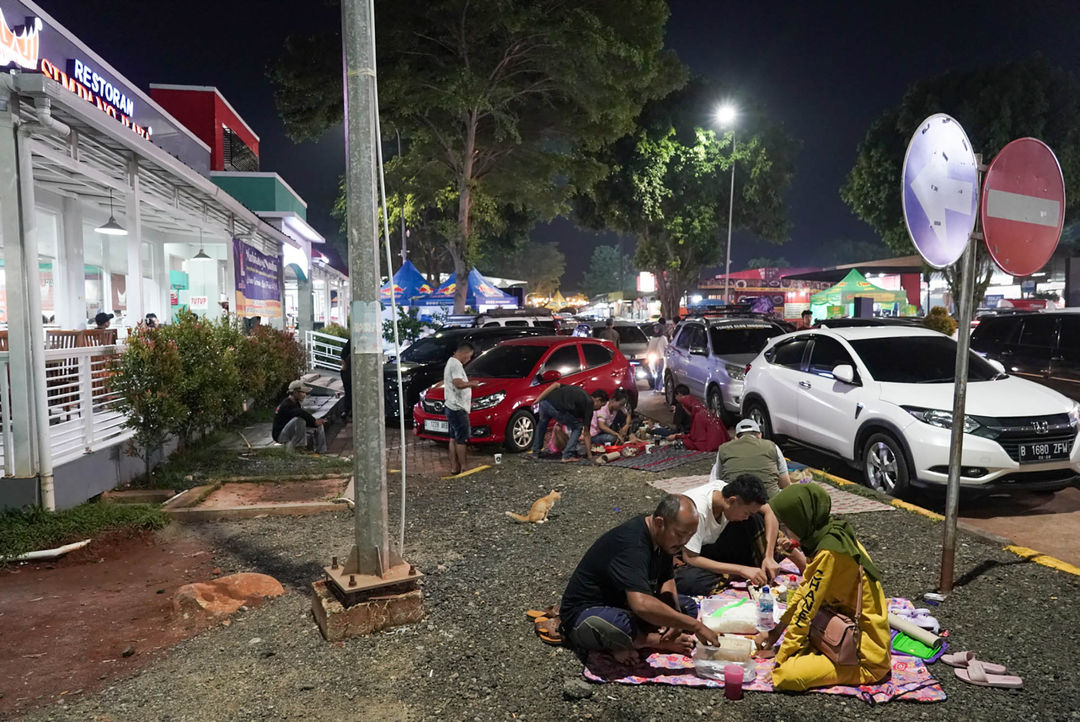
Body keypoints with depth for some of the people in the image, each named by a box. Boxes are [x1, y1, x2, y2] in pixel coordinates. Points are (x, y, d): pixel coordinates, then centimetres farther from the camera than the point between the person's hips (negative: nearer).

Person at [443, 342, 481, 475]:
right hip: (458, 408, -11)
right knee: (462, 439, -4)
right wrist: (472, 383, -14)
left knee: (454, 438, 12)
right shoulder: (456, 364, -16)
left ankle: (454, 467, 16)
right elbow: (458, 384, -31)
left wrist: (468, 401, 23)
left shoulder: (450, 363, 18)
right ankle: (463, 467, 0)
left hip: (451, 407, 11)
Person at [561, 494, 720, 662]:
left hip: (626, 606, 9)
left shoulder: (663, 538, -1)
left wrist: (675, 619, -10)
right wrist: (696, 626, -37)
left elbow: (667, 580, 11)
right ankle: (660, 642, -13)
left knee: (688, 607, 2)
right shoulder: (631, 544, -31)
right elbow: (641, 604, -43)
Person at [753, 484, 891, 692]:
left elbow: (808, 607, -21)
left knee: (787, 675, -24)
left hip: (866, 655, -9)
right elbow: (807, 587, 12)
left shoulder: (830, 551, -26)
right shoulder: (834, 533, 3)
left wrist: (779, 661, -12)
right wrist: (777, 631, 13)